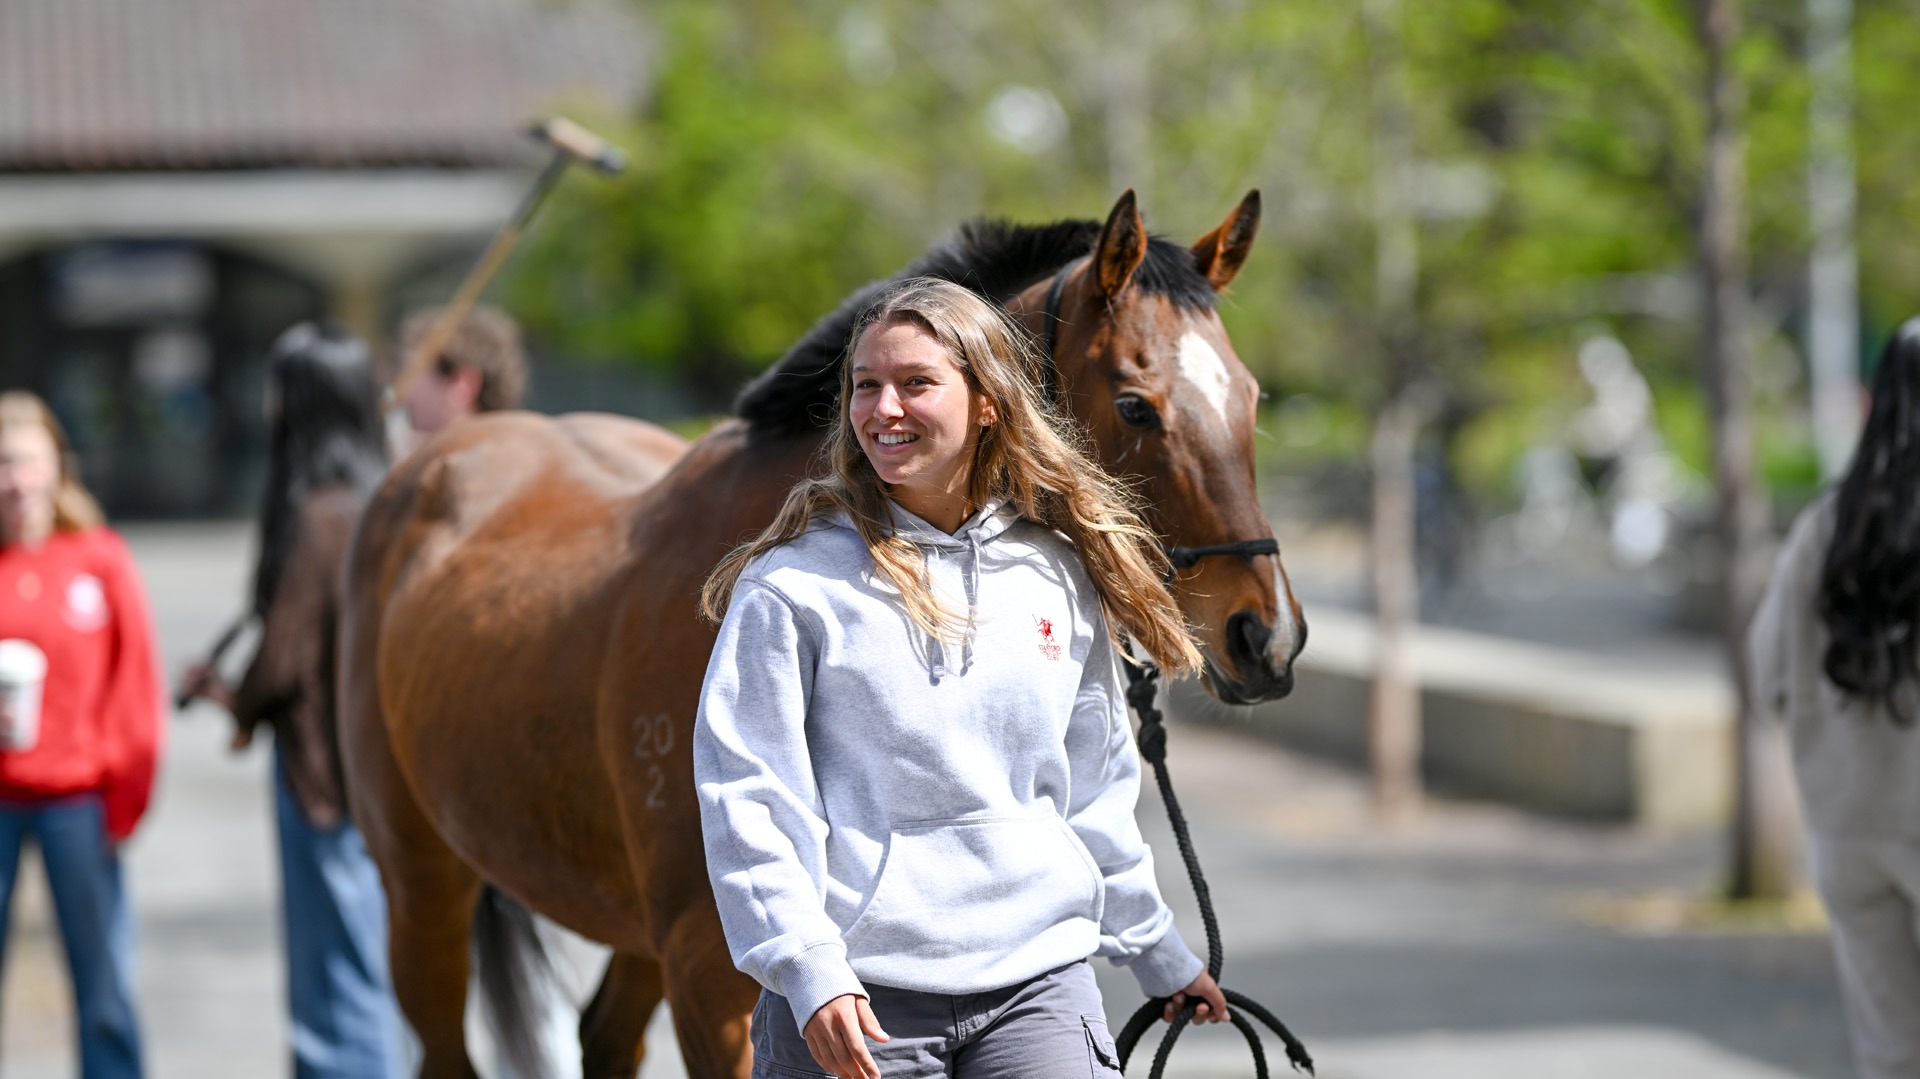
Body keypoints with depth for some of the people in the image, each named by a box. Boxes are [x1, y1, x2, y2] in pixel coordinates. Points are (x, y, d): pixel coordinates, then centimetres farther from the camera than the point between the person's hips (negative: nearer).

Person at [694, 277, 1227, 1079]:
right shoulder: (794, 585, -3)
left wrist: (1158, 953, 25)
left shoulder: (1059, 577, 10)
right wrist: (805, 966, -18)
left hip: (1038, 982, 3)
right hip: (854, 998, -3)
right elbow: (746, 793, -8)